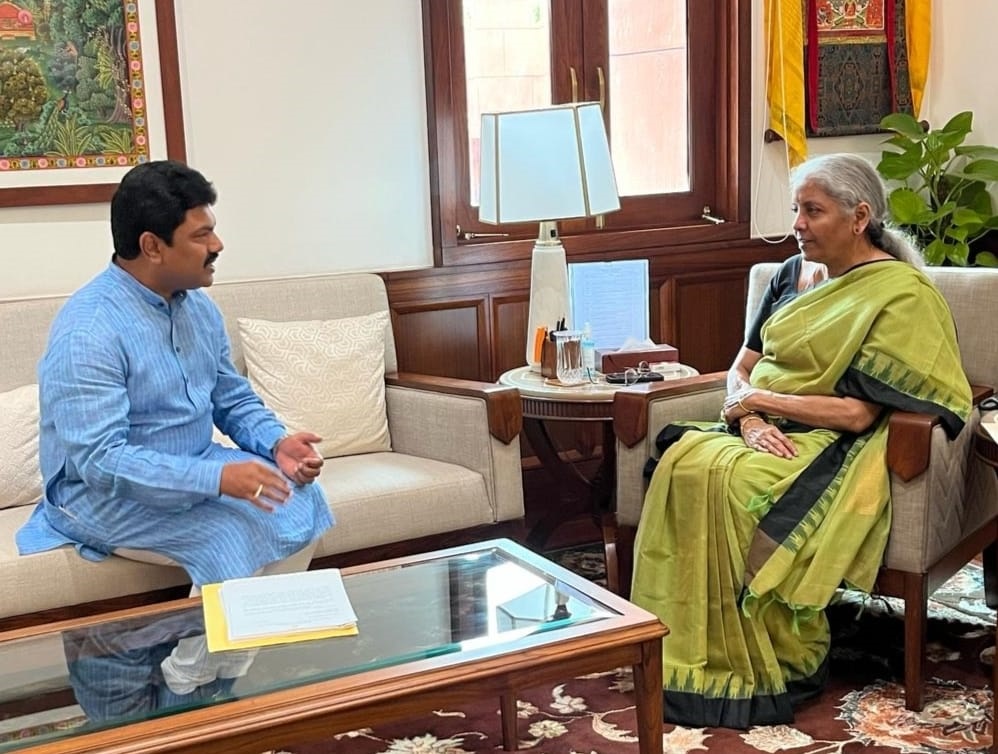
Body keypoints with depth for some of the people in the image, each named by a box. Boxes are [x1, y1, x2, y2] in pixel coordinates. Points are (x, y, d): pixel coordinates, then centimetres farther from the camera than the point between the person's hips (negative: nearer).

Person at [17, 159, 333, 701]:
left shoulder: (197, 306, 3)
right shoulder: (89, 329, -24)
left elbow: (234, 398, 11)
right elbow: (100, 461, -30)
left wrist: (277, 443, -11)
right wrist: (217, 478, -37)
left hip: (194, 470, 8)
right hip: (105, 493, -8)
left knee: (299, 503, -10)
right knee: (238, 535, -28)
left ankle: (254, 667, 4)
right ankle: (188, 692, -8)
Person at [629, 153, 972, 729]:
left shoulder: (901, 293, -9)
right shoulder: (794, 274, 14)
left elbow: (857, 413, -16)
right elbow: (742, 369, 12)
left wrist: (760, 398, -9)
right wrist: (749, 416, -11)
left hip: (831, 447, -6)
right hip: (766, 433, 7)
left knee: (730, 481, -33)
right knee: (683, 459, -25)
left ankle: (771, 668, -18)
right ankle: (683, 651, -22)